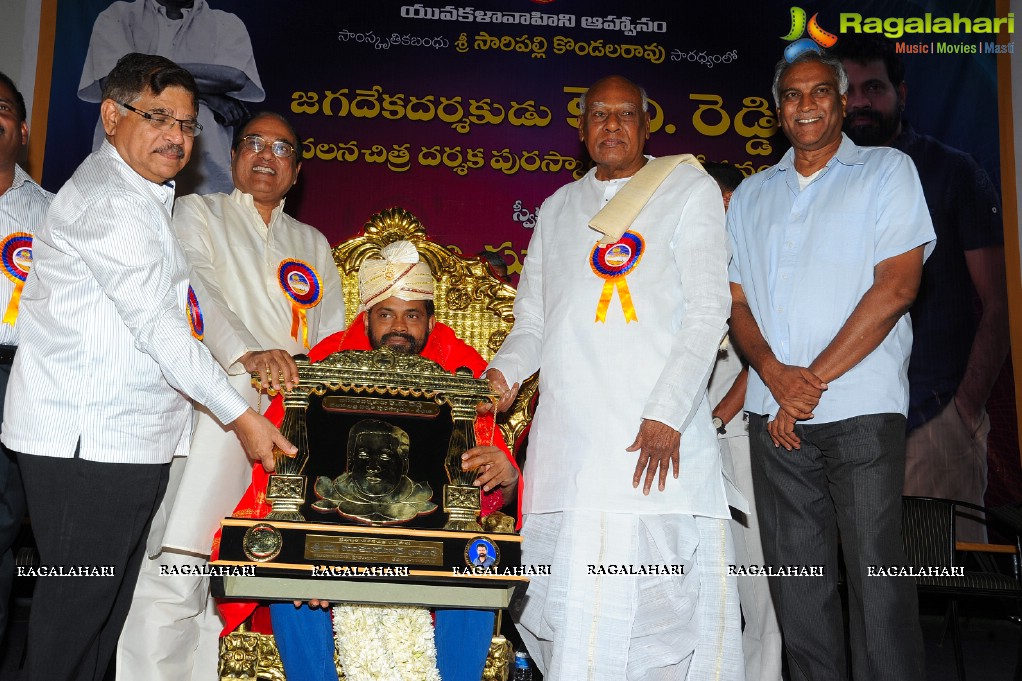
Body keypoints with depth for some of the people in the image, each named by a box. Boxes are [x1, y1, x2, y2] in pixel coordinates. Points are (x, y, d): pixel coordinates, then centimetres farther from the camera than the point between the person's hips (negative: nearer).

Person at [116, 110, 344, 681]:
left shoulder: (314, 244, 25)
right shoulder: (198, 213, 13)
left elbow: (334, 338, 21)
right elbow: (196, 289, -7)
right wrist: (248, 354, -25)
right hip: (213, 421, -3)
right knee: (174, 581, -13)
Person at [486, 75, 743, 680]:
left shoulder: (691, 190, 9)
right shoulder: (557, 209, 22)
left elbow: (708, 311, -2)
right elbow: (534, 323, 22)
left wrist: (667, 413, -13)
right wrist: (504, 372, 0)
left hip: (660, 434, -3)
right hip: (568, 437, 4)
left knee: (663, 603, -7)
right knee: (566, 601, 1)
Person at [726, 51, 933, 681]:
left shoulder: (887, 170, 6)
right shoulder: (751, 195, 18)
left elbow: (896, 286, -6)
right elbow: (737, 301, 11)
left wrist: (814, 380, -11)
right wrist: (775, 374, -8)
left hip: (862, 409, -4)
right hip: (775, 414, 4)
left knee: (876, 576, -4)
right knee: (797, 581, 7)